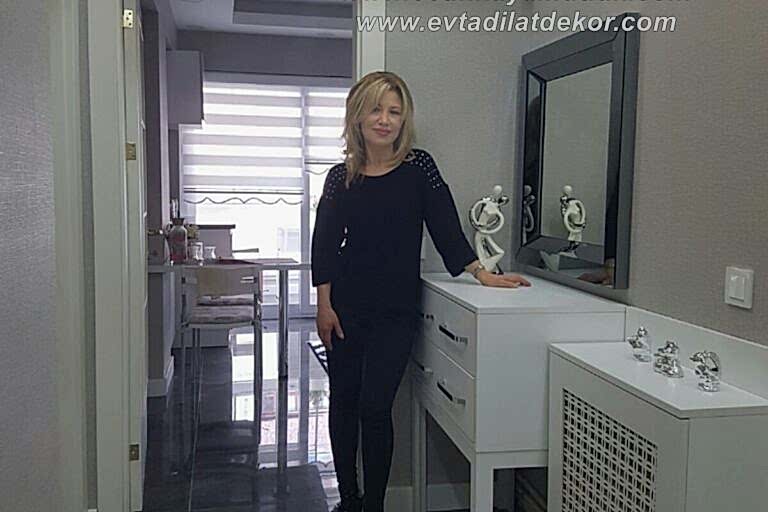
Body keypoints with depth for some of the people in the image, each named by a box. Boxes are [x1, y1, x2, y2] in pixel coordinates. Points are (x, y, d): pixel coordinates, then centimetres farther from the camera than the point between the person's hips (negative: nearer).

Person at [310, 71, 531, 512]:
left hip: (396, 310, -2)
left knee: (375, 407, -5)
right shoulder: (341, 177, 3)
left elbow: (446, 227, -2)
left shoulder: (418, 167, -1)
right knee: (343, 400, 12)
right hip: (347, 306, 3)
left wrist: (482, 273, -9)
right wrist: (325, 306, -2)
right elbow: (324, 245, 2)